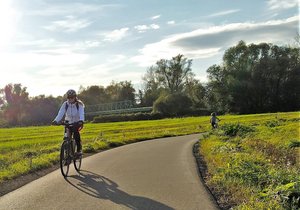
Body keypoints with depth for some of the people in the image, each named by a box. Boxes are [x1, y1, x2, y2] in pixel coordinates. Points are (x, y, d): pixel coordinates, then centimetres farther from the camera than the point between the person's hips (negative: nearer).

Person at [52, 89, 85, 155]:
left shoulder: (79, 104, -16)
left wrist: (81, 121, -52)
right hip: (68, 122, 3)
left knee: (76, 132, -29)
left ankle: (79, 149, -17)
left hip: (77, 123, -3)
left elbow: (81, 113, -30)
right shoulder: (65, 104, -9)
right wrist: (55, 121, -39)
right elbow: (60, 113, -21)